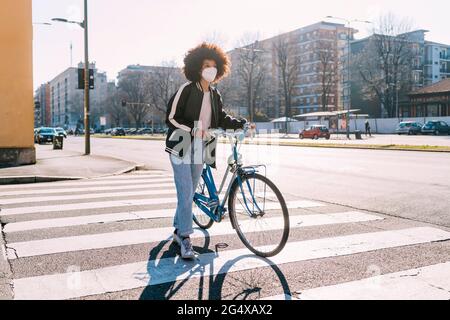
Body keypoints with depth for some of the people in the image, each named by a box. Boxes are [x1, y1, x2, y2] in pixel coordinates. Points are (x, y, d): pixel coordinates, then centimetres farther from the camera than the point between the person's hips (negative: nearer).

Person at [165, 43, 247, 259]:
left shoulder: (214, 94, 8)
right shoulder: (187, 90, -10)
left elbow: (221, 118, 16)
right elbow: (171, 118, -12)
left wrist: (239, 124, 2)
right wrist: (193, 129, -22)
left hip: (200, 149, 6)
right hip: (182, 148, -6)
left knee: (189, 193, 13)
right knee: (186, 194, -10)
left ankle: (178, 230, 29)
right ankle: (185, 238, -1)